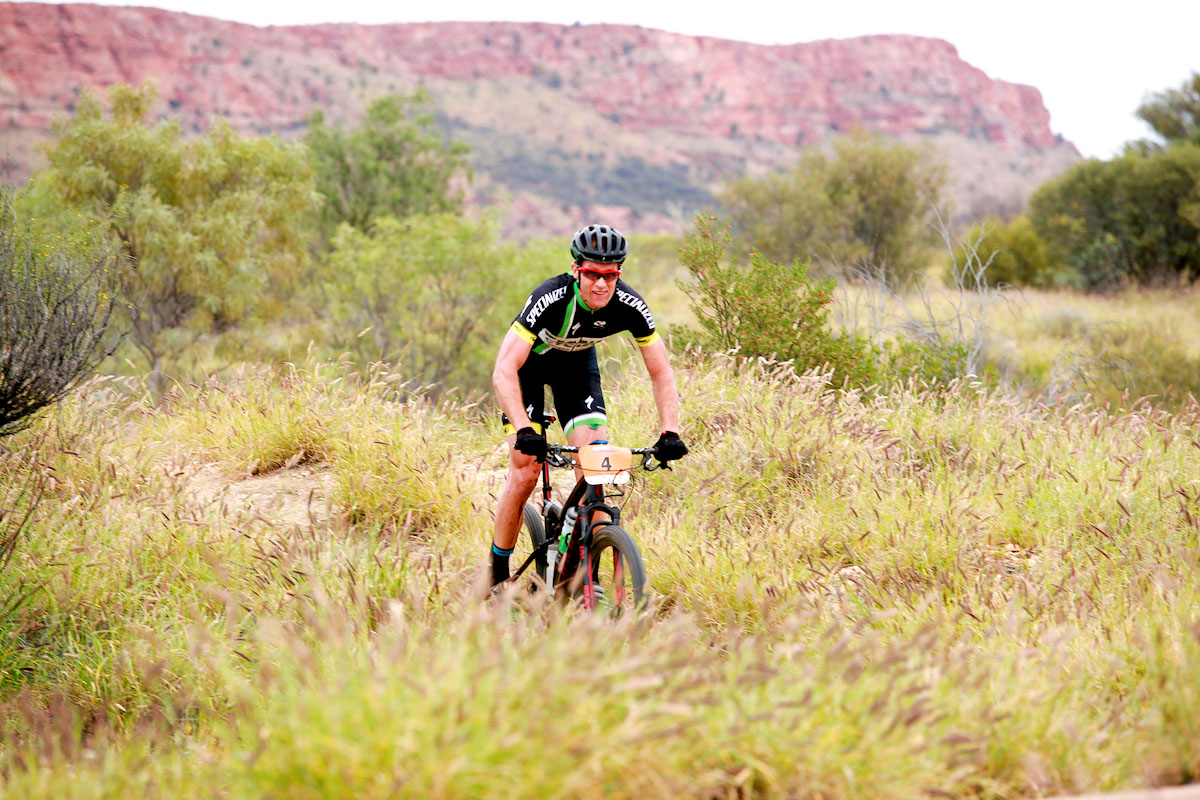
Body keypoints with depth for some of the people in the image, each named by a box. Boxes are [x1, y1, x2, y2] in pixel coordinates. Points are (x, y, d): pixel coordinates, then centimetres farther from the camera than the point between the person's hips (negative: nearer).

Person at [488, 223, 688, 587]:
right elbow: (503, 371, -42)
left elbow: (661, 372, -18)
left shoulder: (629, 305, -27)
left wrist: (670, 431, -31)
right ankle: (496, 575, 3)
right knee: (525, 473, -13)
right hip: (528, 361, -3)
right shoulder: (552, 299, -38)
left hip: (576, 361, 3)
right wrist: (524, 430, -54)